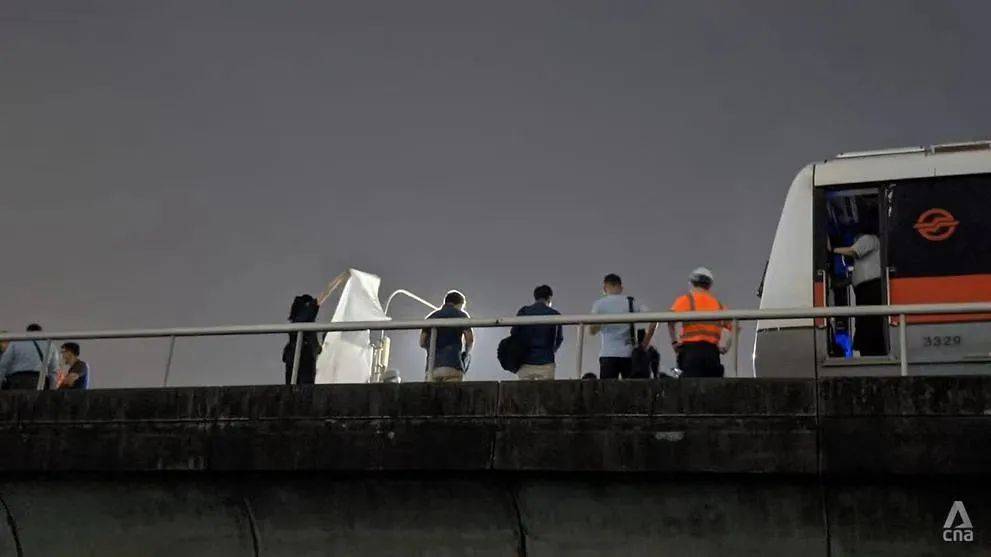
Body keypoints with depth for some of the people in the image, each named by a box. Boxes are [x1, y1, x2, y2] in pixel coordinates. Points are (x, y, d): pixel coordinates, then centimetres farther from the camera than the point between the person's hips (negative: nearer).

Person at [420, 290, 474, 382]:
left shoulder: (431, 317, 20)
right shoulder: (461, 315, 10)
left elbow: (422, 342, 11)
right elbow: (470, 338, -2)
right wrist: (466, 353, 15)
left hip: (431, 367, 4)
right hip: (452, 365, -4)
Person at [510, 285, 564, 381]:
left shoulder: (523, 312, 1)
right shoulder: (555, 315, 0)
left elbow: (514, 334, 2)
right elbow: (559, 339, 8)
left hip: (525, 363, 1)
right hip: (546, 363, -1)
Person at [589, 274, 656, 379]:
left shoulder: (599, 304, 1)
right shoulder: (632, 302, 6)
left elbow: (592, 330, -1)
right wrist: (645, 343, 4)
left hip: (608, 355, -2)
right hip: (629, 354, 2)